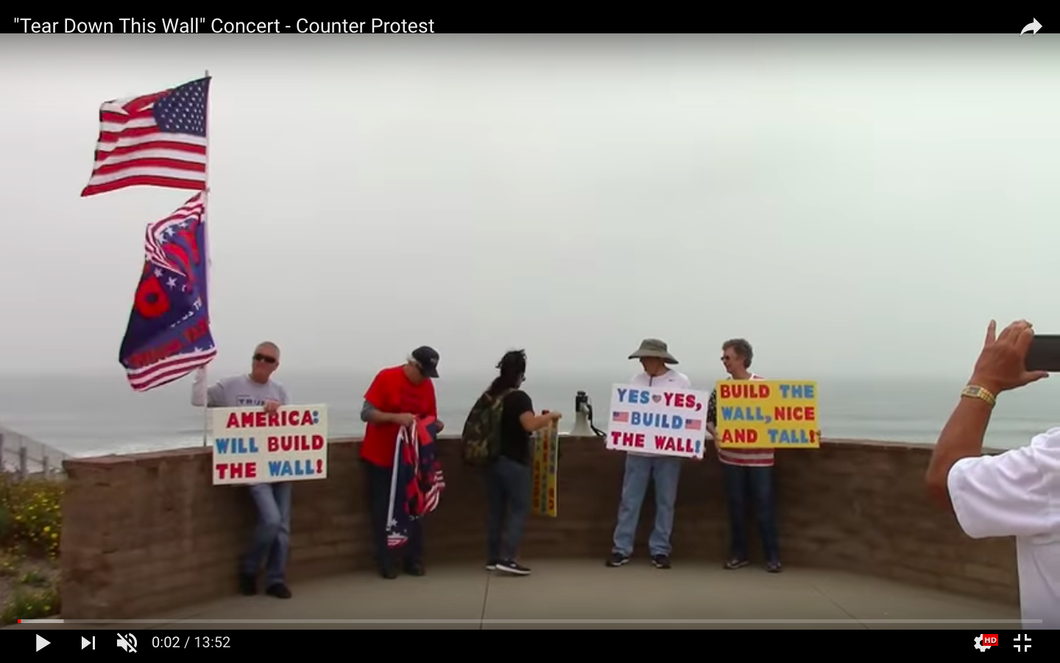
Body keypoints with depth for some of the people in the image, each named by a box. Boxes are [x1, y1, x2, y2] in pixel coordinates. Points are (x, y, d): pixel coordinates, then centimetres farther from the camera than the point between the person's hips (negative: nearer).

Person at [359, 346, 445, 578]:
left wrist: (435, 425, -17)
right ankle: (385, 563, 13)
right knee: (381, 510, 4)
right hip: (379, 457, -4)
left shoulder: (427, 385, 0)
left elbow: (429, 419, 6)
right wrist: (396, 417, -29)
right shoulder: (386, 377, -13)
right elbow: (366, 413, -15)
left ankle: (413, 560, 15)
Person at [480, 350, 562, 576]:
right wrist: (550, 416, -12)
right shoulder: (519, 397, -14)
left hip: (492, 459, 7)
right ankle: (507, 558, -8)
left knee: (495, 510, 11)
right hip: (514, 461, -7)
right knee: (519, 509, -1)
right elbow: (530, 424, -28)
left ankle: (492, 557, 15)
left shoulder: (489, 395, 9)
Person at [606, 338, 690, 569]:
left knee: (665, 502, 7)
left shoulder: (681, 381, -1)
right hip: (637, 451, 2)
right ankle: (622, 548, 12)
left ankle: (660, 550, 17)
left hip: (668, 453, -1)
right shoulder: (636, 380, 5)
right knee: (630, 500, 4)